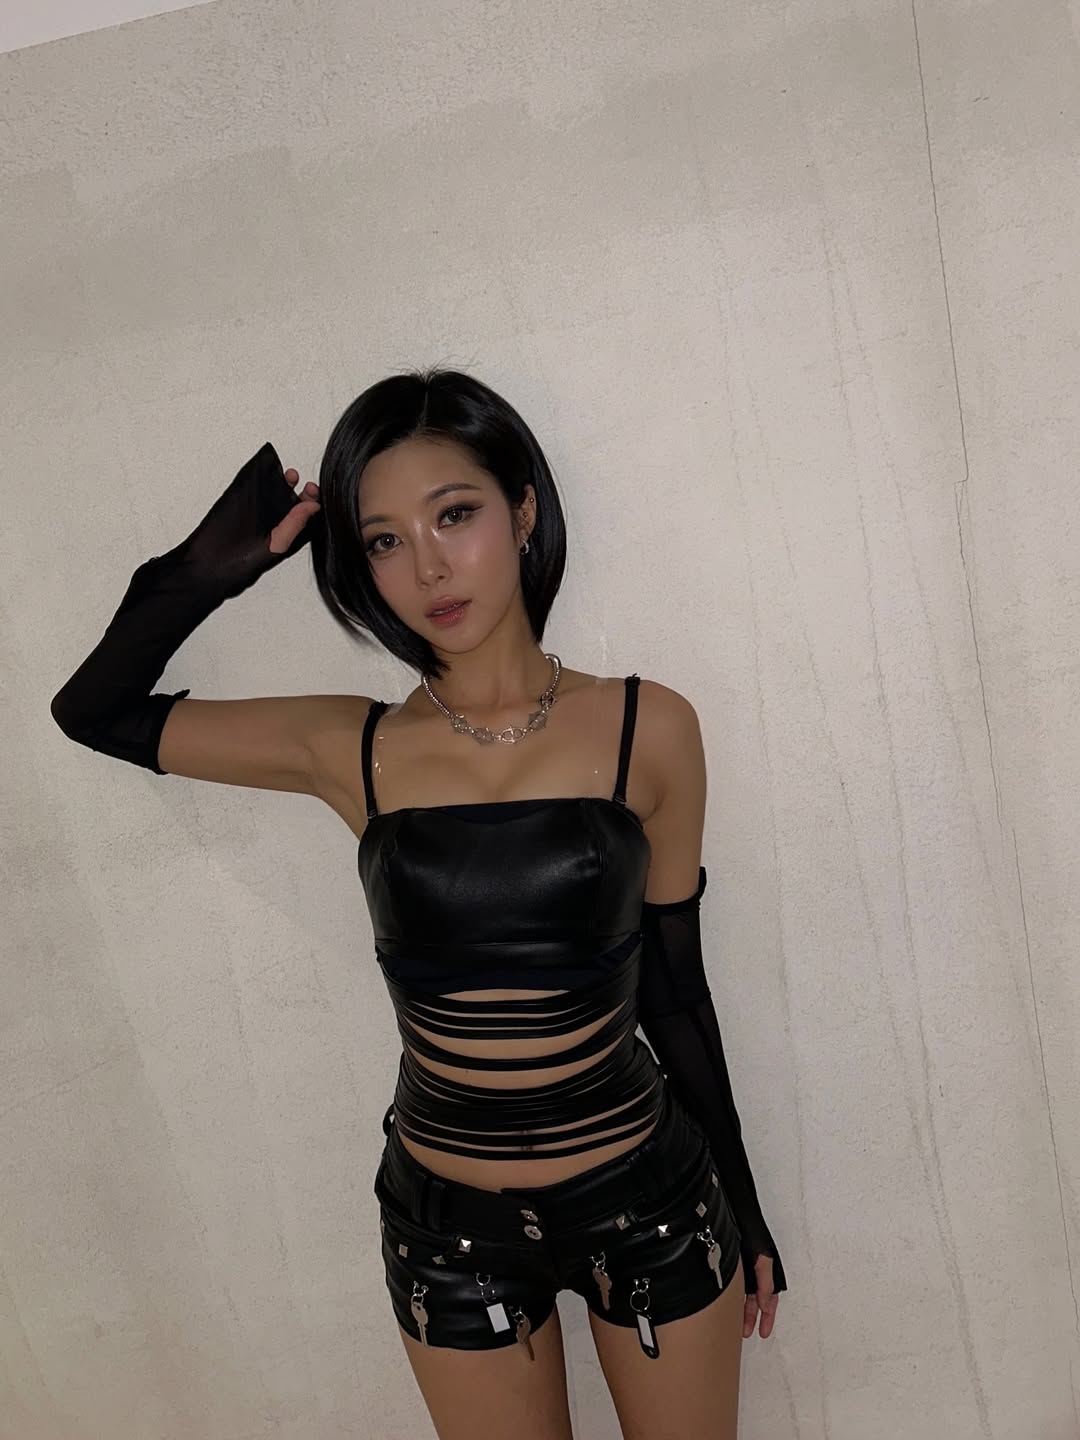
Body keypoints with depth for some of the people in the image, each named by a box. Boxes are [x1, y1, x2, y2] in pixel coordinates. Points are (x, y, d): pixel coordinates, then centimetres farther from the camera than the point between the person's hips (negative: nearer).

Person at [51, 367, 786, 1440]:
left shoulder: (646, 729, -11)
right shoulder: (351, 752, -8)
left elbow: (673, 988, -2)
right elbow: (92, 711, 3)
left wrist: (741, 1208, 7)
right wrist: (210, 568, -12)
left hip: (650, 1199, 0)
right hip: (451, 1228, 1)